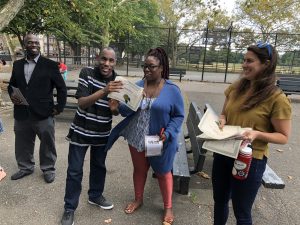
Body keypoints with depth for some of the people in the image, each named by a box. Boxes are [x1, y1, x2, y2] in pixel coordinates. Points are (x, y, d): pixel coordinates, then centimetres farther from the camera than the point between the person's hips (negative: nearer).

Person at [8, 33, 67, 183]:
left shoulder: (50, 65, -5)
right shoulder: (17, 64, 9)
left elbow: (61, 88, -2)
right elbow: (11, 84, 19)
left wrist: (59, 107, -7)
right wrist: (12, 94, -2)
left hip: (43, 114, -4)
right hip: (21, 114, 5)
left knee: (47, 144, 9)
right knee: (22, 145, 18)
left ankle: (48, 169, 30)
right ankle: (25, 167, 40)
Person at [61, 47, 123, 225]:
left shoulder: (117, 82, -5)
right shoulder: (86, 73, -13)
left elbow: (115, 112, -1)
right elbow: (82, 103, -22)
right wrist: (103, 91, -36)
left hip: (102, 133, 3)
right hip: (81, 131, -3)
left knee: (99, 166, 19)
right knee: (75, 171, 5)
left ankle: (95, 195, 43)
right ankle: (69, 208, 24)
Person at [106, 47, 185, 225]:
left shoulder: (172, 90, -11)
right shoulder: (138, 85, -1)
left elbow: (179, 116, -7)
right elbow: (131, 110, 1)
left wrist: (168, 133, -21)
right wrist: (119, 107, -19)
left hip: (161, 141, -3)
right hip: (137, 138, 3)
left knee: (163, 172, 14)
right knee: (139, 169, 20)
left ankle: (168, 207, 34)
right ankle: (138, 199, 44)